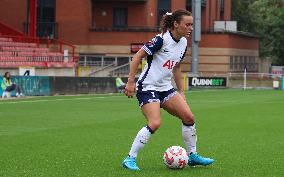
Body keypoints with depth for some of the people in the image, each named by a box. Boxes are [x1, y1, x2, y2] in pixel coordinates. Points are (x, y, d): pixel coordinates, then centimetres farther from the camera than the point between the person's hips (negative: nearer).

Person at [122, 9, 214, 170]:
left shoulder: (183, 42, 6)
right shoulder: (162, 39, -18)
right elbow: (138, 56, -14)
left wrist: (181, 92, 18)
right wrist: (131, 81, -17)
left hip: (166, 88, 8)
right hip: (147, 87, -8)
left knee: (189, 117, -2)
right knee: (155, 123, -23)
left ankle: (192, 155, 14)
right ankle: (130, 159, -12)